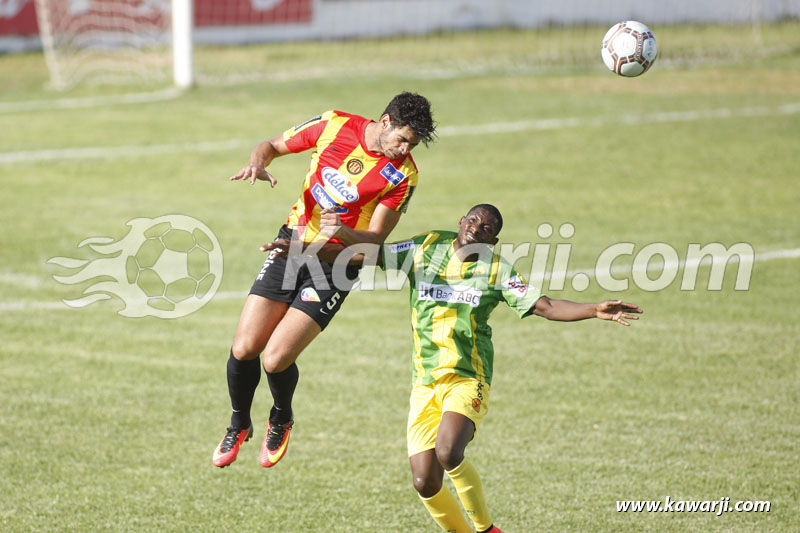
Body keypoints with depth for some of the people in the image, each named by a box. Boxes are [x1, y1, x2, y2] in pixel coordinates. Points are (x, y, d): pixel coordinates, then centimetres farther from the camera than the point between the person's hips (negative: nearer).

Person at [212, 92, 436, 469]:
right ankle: (239, 424, 25)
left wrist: (343, 232, -32)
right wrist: (258, 163, -17)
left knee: (276, 359, -14)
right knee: (244, 348, -3)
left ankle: (281, 420, 20)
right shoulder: (334, 126, -8)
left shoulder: (403, 174, -12)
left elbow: (375, 240, -10)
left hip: (339, 262, -3)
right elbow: (273, 146, 6)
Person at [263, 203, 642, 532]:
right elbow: (363, 255, 4)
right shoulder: (426, 249, 4)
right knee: (424, 482, -7)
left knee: (448, 453, -29)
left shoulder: (497, 270, 0)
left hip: (468, 380, -3)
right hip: (425, 382, 3)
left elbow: (544, 306, -4)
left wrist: (595, 311, -18)